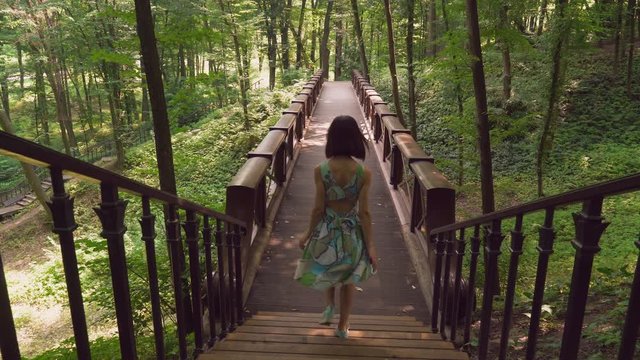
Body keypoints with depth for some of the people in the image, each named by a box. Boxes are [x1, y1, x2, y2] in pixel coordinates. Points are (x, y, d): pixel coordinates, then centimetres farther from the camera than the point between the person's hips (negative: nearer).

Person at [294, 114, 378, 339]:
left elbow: (318, 209, -12)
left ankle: (330, 305, 27)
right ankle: (343, 325, 31)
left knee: (326, 272, 32)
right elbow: (364, 213, -14)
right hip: (352, 232, 1)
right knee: (348, 279, 21)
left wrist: (308, 234, 4)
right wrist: (370, 245, -4)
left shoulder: (320, 170, -17)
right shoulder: (364, 173, -16)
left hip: (327, 230, 0)